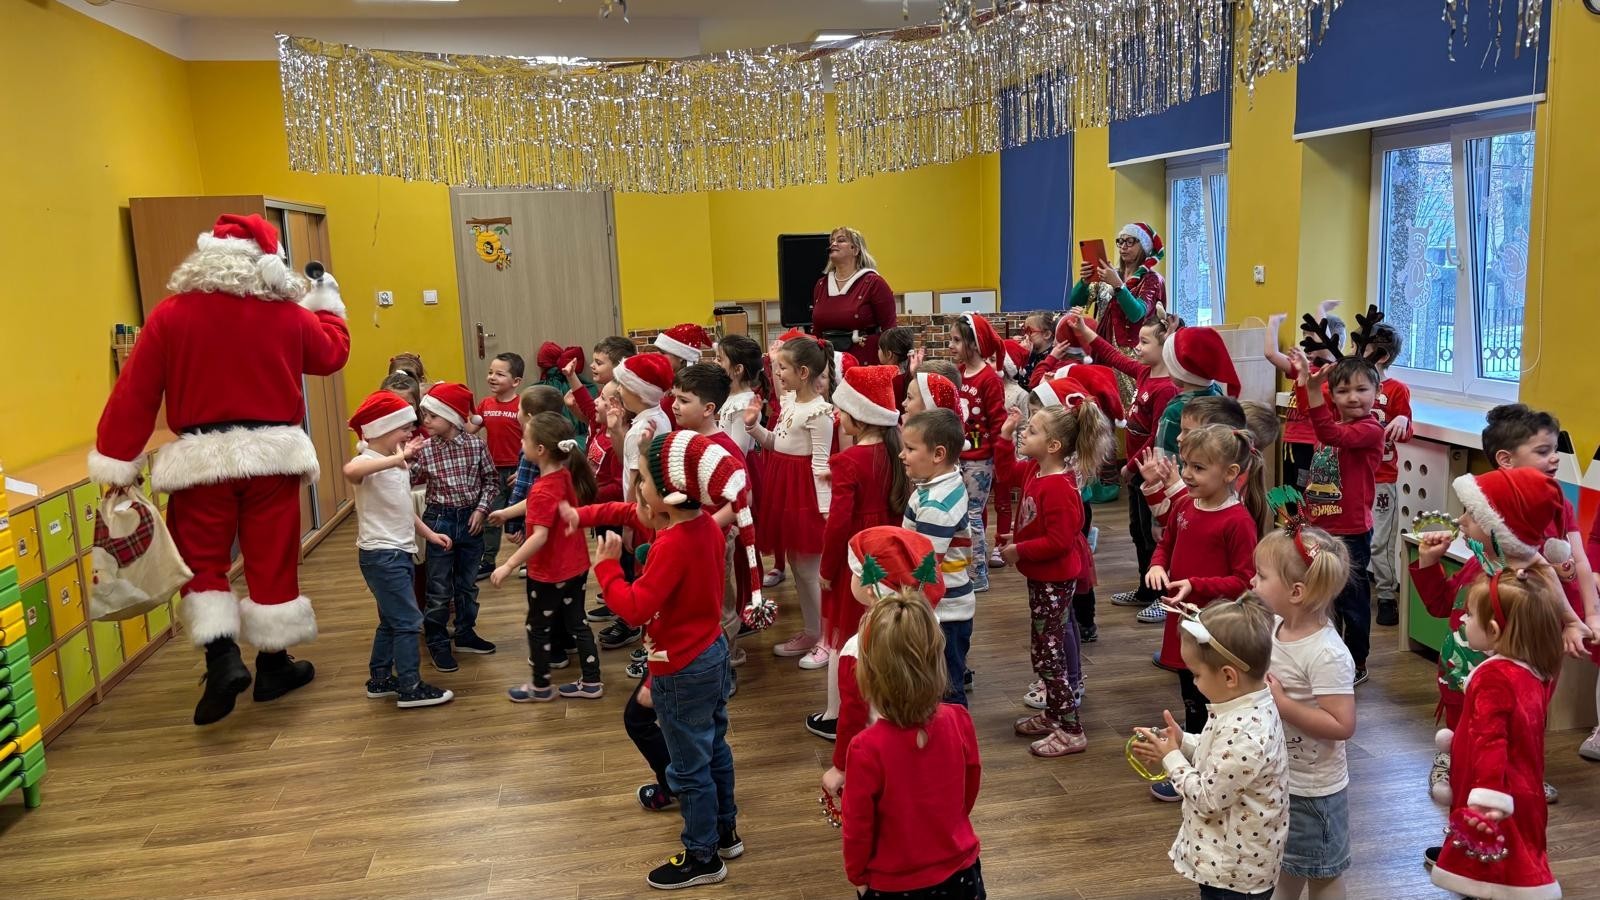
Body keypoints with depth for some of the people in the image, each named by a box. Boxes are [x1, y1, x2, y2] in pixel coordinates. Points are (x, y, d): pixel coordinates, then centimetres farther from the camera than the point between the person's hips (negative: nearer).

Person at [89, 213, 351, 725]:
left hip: (201, 457, -1)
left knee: (202, 562, 12)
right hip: (272, 452, 1)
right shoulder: (288, 314, 0)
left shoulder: (171, 314, -3)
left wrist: (116, 464, 2)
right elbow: (332, 355, 18)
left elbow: (135, 393, -3)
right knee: (272, 562, 9)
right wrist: (327, 301, 33)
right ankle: (273, 664, 19)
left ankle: (222, 657, -3)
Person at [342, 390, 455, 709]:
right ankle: (410, 689, 3)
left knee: (392, 621, 18)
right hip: (381, 555, -10)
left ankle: (380, 680, 31)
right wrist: (398, 459, -53)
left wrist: (429, 533, 18)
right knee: (408, 621, -6)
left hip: (400, 552, 10)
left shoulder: (398, 464, 12)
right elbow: (350, 471, -45)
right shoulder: (367, 463, -18)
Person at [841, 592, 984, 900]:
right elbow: (971, 788, 0)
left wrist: (857, 875, 4)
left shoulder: (868, 748, -29)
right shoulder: (959, 722, -18)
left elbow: (857, 827, -16)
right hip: (961, 873, 4)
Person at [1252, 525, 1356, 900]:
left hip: (1313, 789, -7)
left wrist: (1279, 703, -31)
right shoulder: (1275, 626, -5)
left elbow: (1342, 725, -31)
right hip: (1276, 777, 8)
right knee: (1285, 867, 27)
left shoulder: (1327, 655, -29)